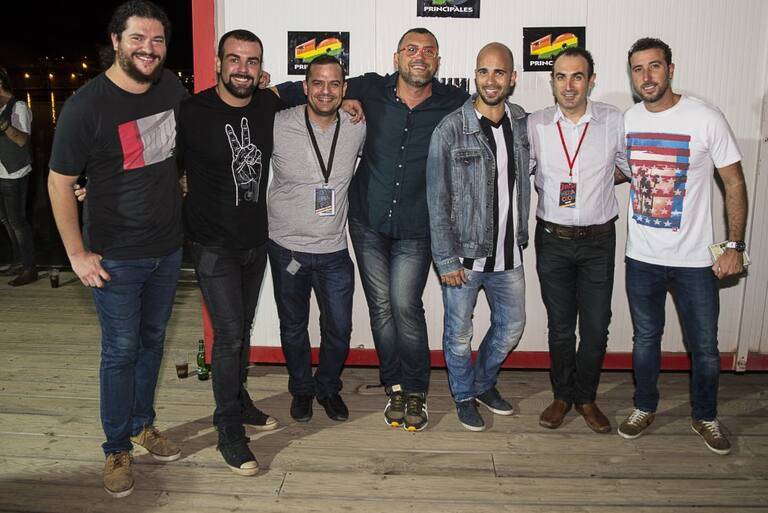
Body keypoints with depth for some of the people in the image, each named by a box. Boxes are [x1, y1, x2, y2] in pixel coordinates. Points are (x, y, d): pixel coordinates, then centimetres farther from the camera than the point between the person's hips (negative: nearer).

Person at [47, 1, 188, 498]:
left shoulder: (172, 87, -1)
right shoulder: (86, 106, -16)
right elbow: (60, 182, -11)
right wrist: (78, 254, -11)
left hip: (169, 248, 5)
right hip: (117, 257, -5)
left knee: (153, 341, 18)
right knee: (121, 351, 5)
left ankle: (143, 424, 38)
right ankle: (118, 449, 24)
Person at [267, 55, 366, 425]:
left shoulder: (357, 128, -5)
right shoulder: (277, 126, -13)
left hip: (334, 249, 2)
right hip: (287, 247, -2)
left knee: (339, 328, 9)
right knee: (293, 327, 15)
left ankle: (328, 388, 36)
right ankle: (301, 389, 39)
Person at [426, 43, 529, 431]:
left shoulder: (523, 124, 2)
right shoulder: (450, 130, -12)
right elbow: (437, 201, -11)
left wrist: (521, 237, 9)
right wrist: (446, 260, -13)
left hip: (508, 254, 5)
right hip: (463, 256, -4)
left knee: (511, 327, 17)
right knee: (459, 334, 9)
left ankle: (484, 383, 42)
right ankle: (464, 396, 35)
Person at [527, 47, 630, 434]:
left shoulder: (614, 122, -5)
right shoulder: (534, 125, -4)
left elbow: (633, 169, 7)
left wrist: (597, 183, -2)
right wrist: (550, 192, -1)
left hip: (598, 240, 0)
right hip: (552, 239, 0)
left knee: (596, 326, 6)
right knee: (559, 325, 11)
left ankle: (586, 397, 28)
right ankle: (562, 395, 30)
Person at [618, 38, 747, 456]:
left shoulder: (705, 119, -11)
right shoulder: (626, 121, 0)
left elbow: (734, 184, -5)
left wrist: (735, 246, -9)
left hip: (694, 260, -2)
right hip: (641, 257, 3)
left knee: (704, 347, 10)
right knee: (645, 339, 17)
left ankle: (705, 417, 33)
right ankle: (645, 407, 37)